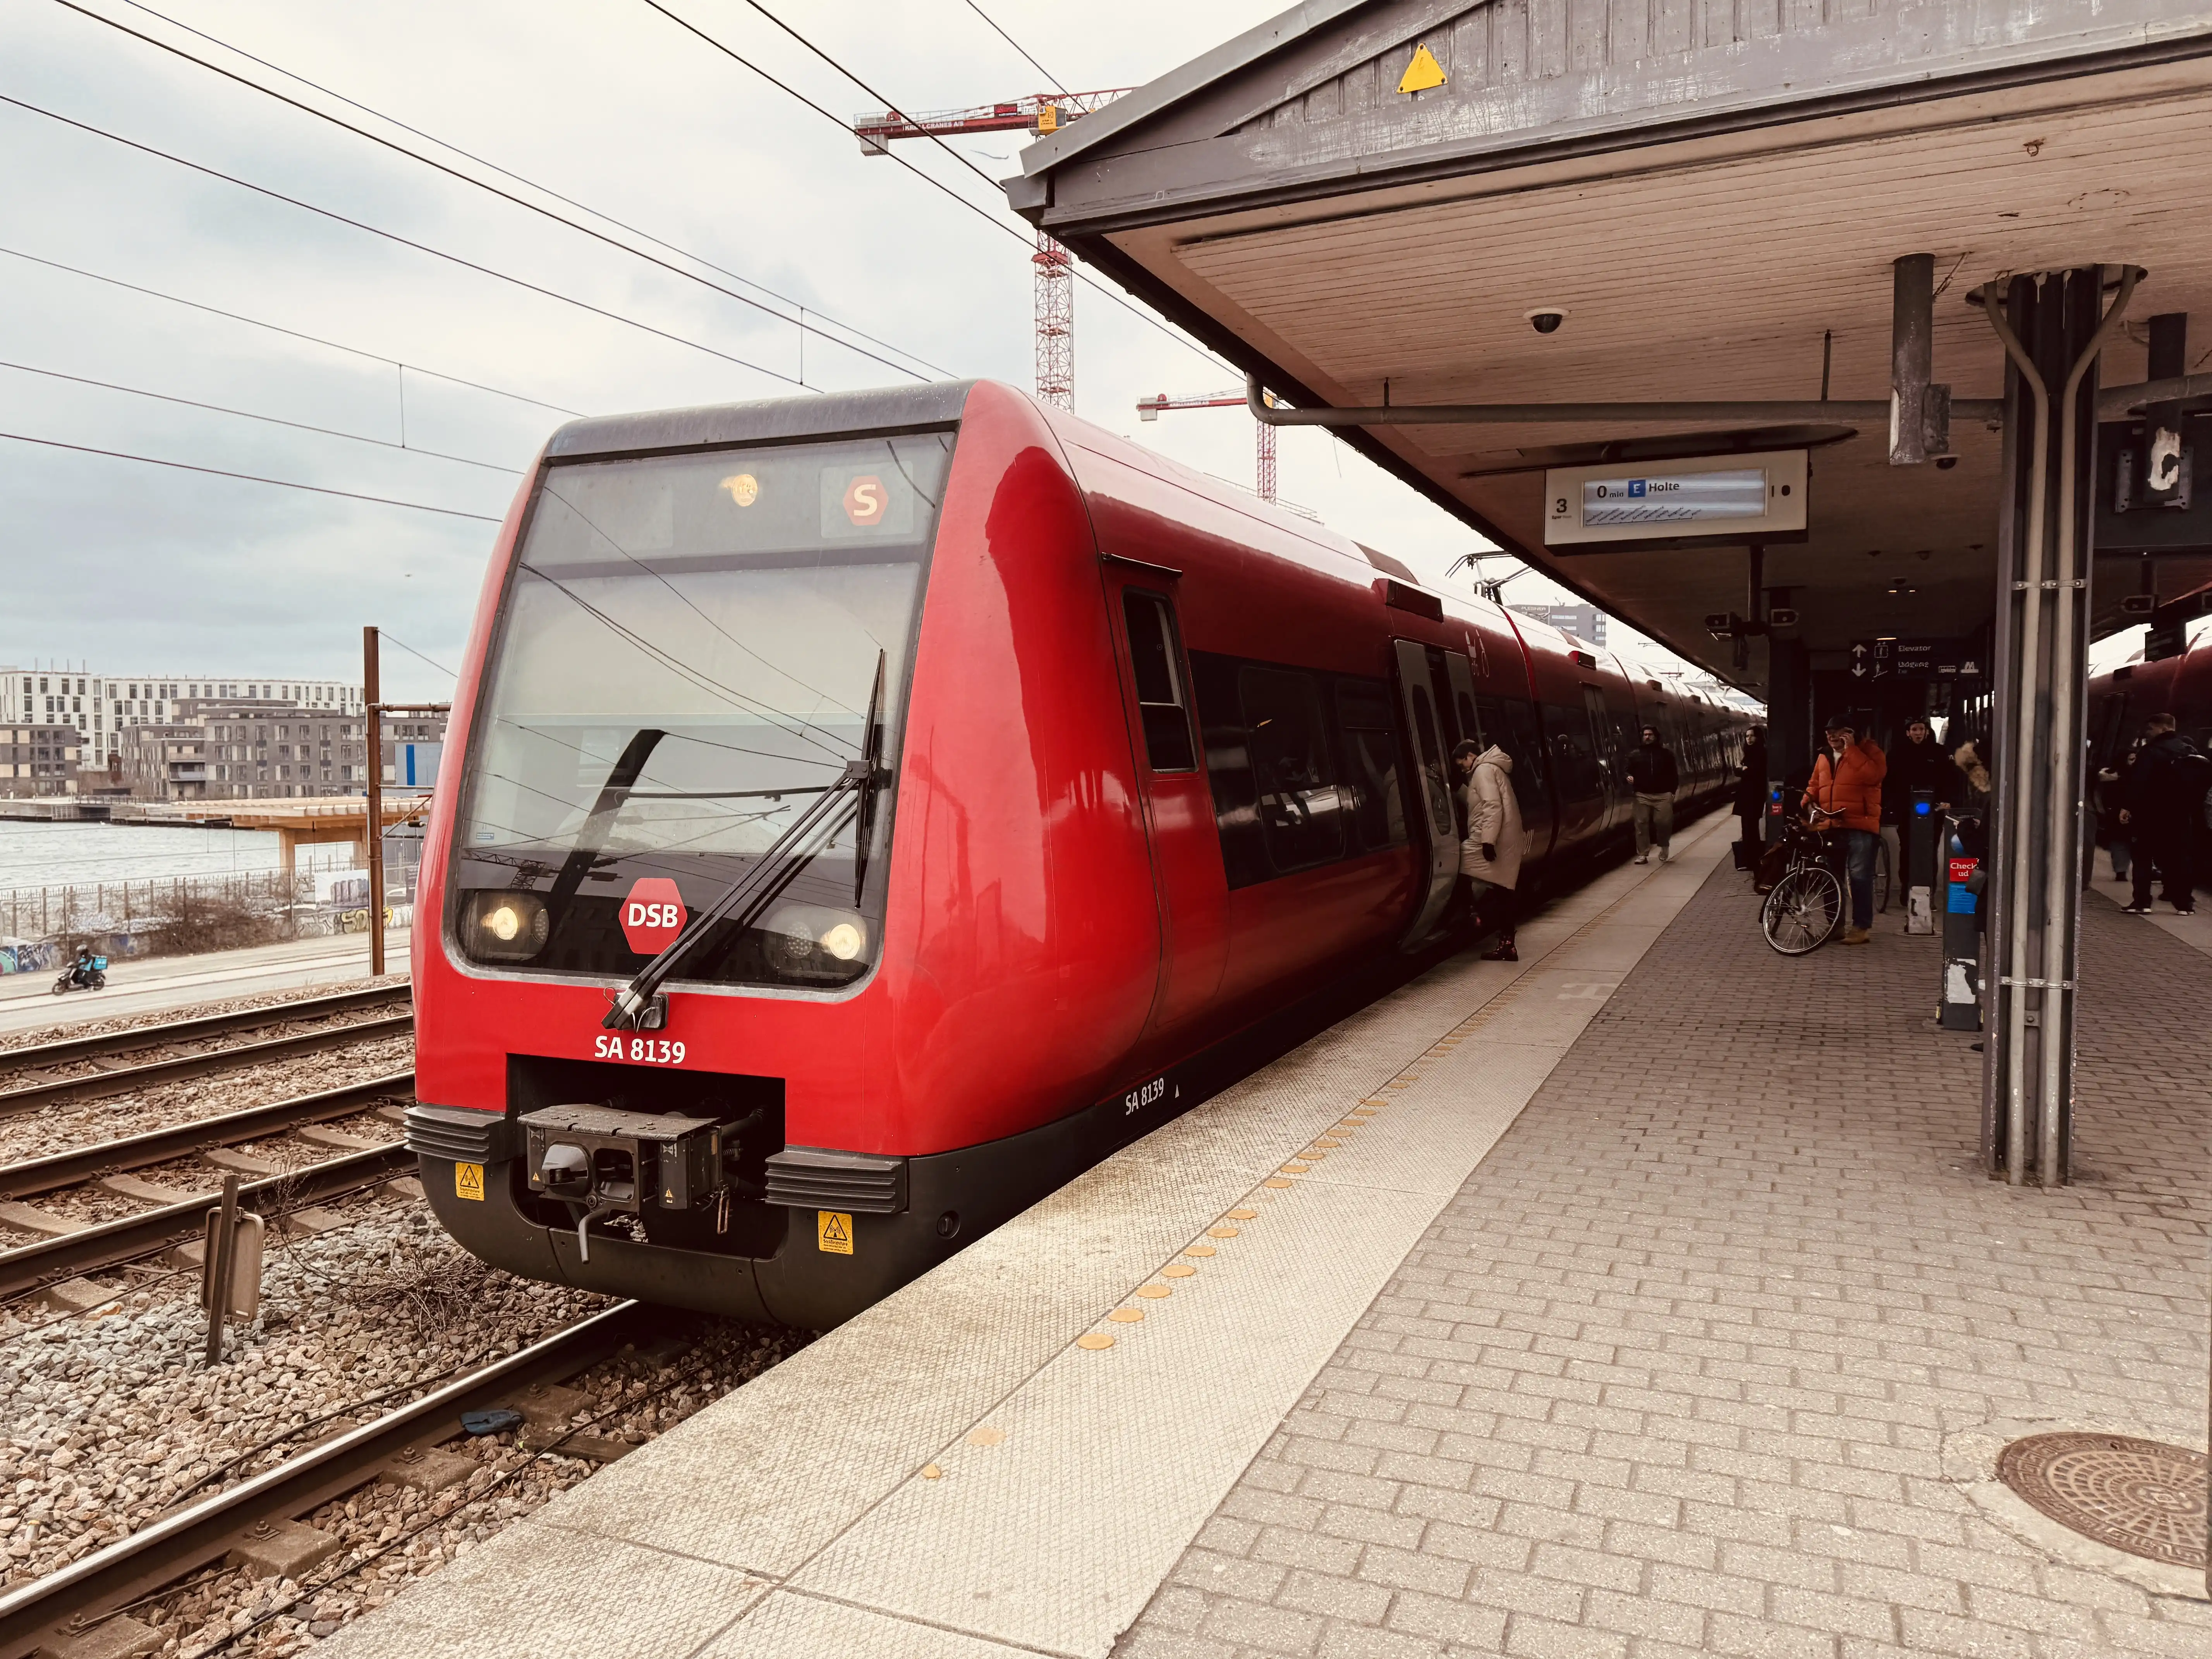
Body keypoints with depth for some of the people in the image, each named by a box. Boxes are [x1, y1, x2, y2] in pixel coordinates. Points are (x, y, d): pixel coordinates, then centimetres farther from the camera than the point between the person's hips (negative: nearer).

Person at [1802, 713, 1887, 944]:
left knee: (1860, 877, -6)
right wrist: (1808, 801, 4)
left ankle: (1862, 927, -1)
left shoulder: (1869, 751, -1)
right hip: (1830, 826, 7)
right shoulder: (1824, 757, 18)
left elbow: (1872, 775, -19)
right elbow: (1815, 785, 24)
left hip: (1860, 826, -7)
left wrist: (1851, 749, -15)